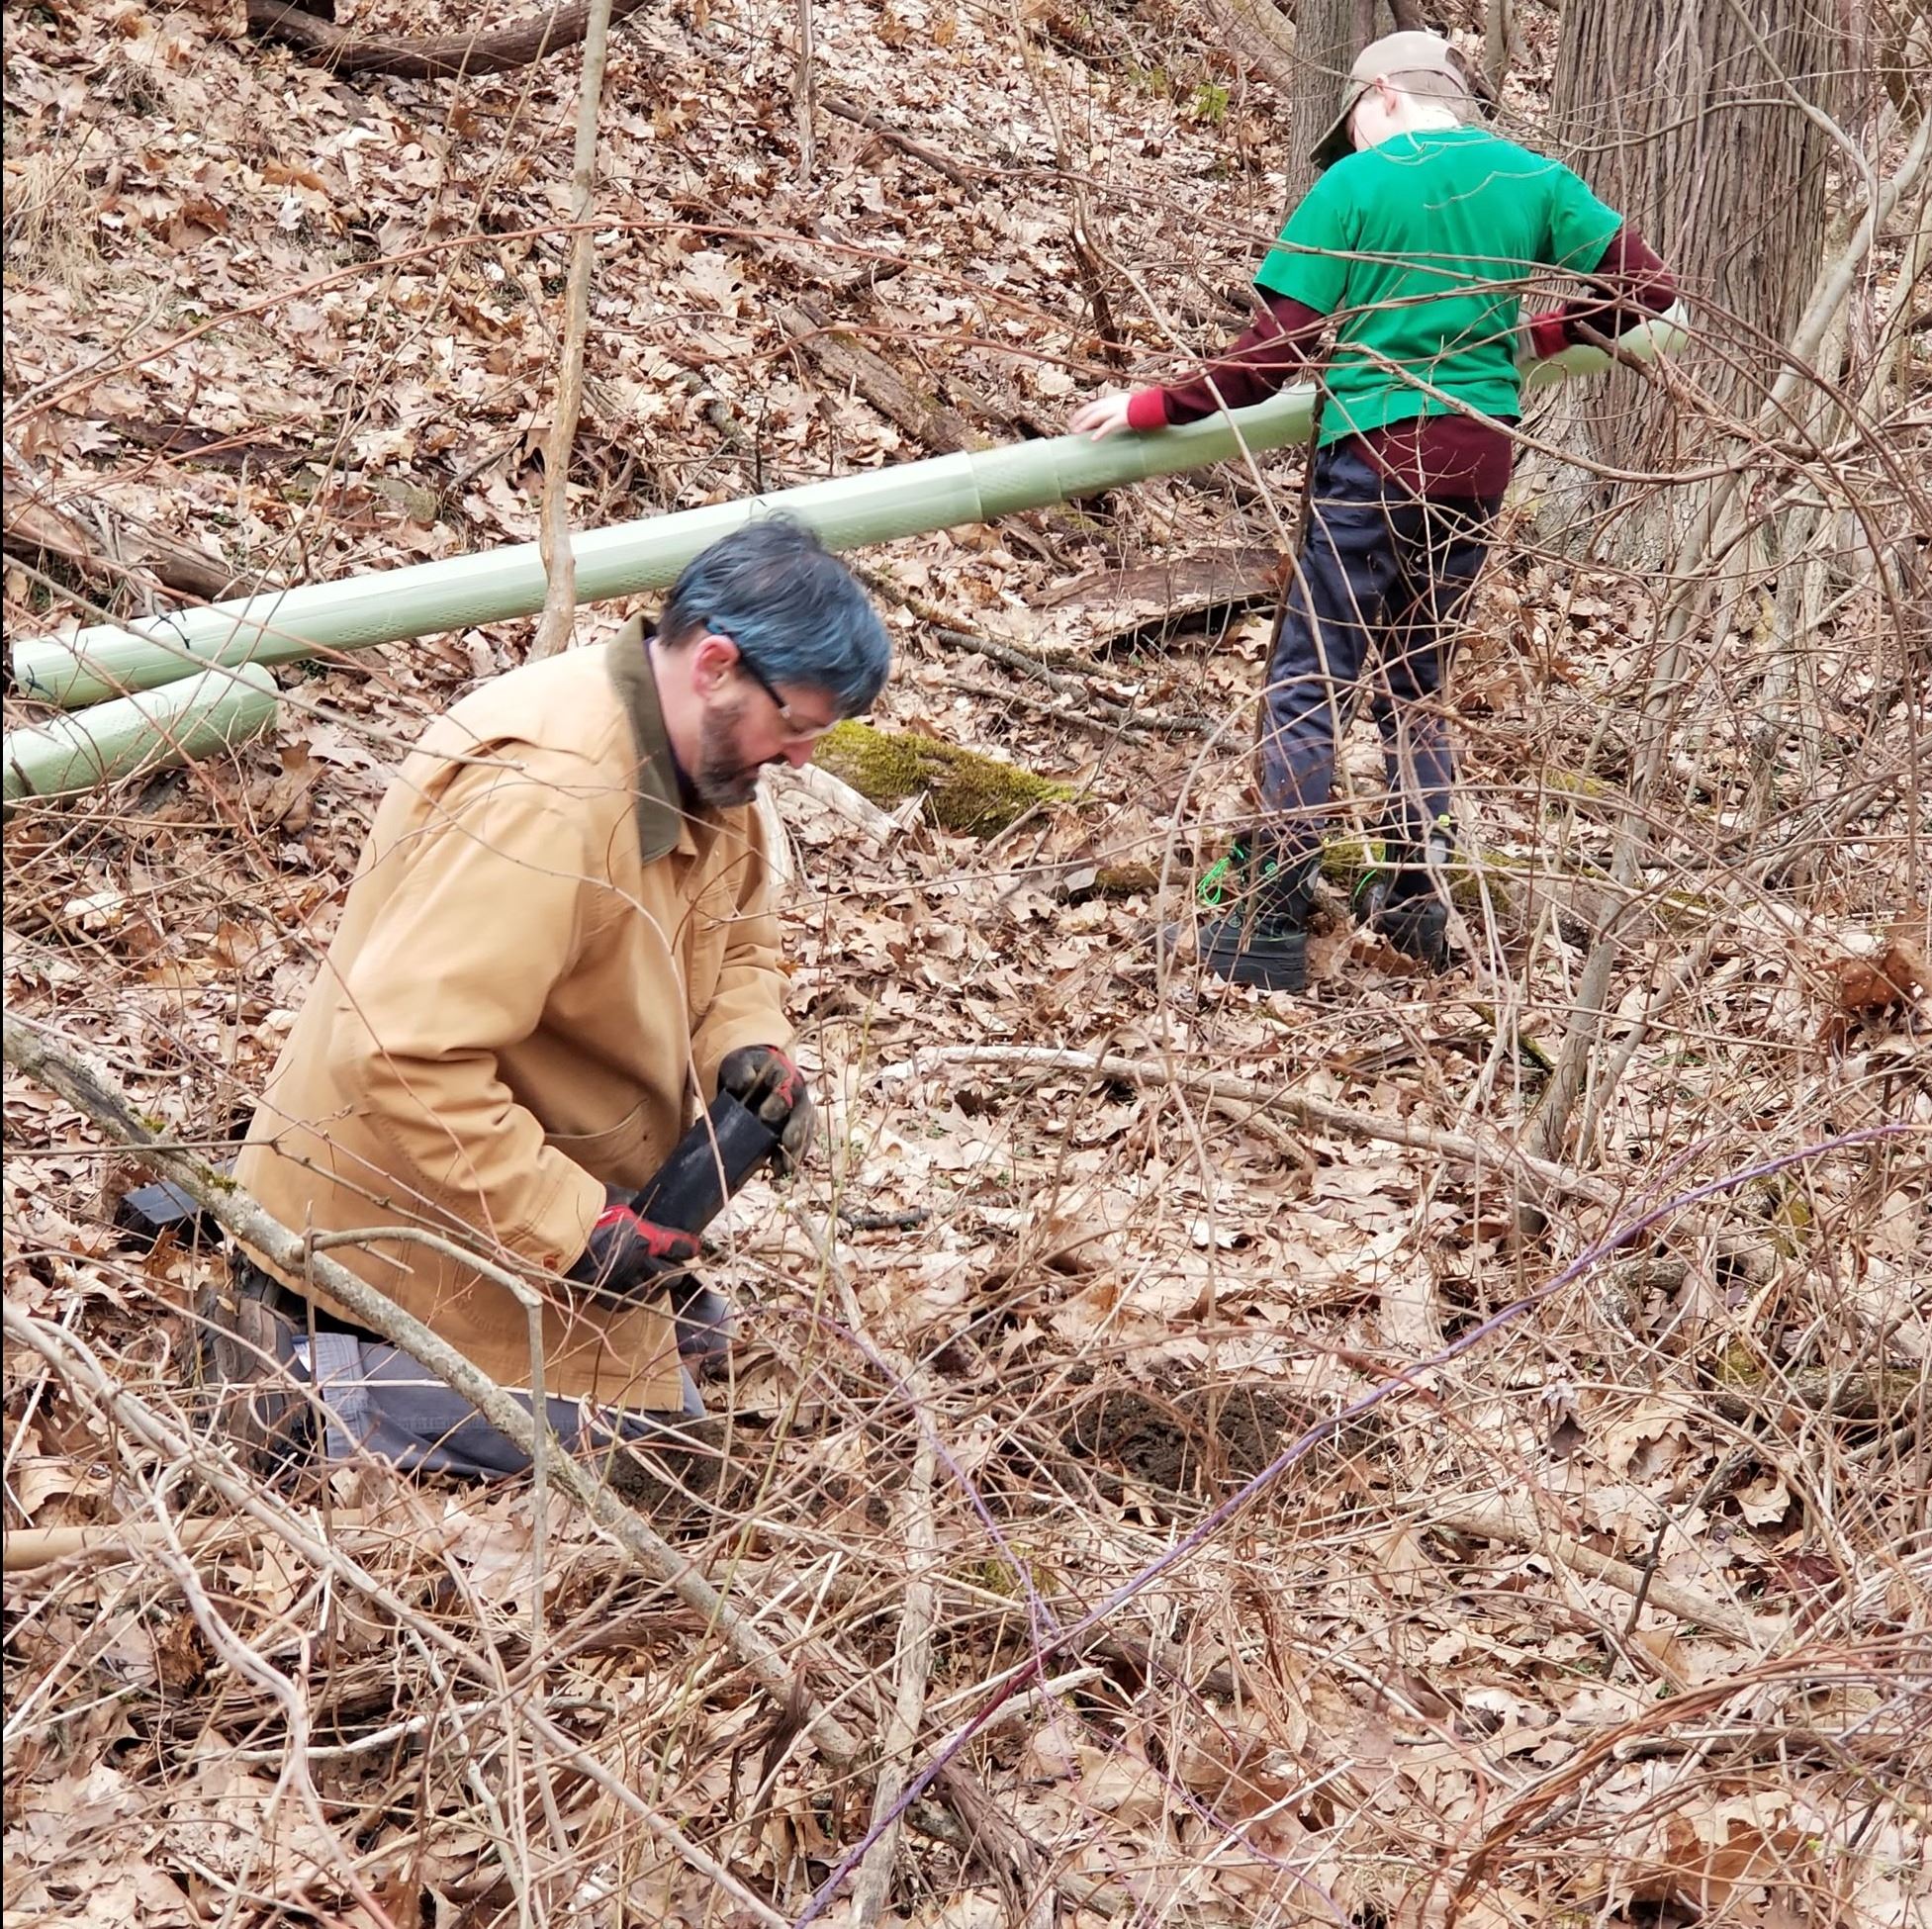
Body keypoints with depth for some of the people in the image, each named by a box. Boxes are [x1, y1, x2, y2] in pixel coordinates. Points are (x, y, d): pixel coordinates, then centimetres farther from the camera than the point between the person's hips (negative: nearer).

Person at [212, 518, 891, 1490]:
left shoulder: (699, 755, -1)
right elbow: (401, 1058, -36)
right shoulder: (546, 792, -33)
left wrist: (750, 1048, -8)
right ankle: (313, 1365, -4)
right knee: (642, 1423, -11)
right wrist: (574, 1229, -31)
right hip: (404, 1203, -10)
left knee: (687, 1334, 20)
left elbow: (739, 942, 16)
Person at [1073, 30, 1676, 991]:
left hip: (1375, 455, -5)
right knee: (1414, 682, 19)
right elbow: (1648, 283, 8)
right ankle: (1416, 900, 20)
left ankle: (1266, 926, -4)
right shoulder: (1532, 179, 7)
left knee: (1308, 685, 0)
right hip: (1479, 464, 5)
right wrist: (1546, 333, 23)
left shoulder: (1353, 185, -5)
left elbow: (1273, 352, -8)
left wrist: (1151, 408, 0)